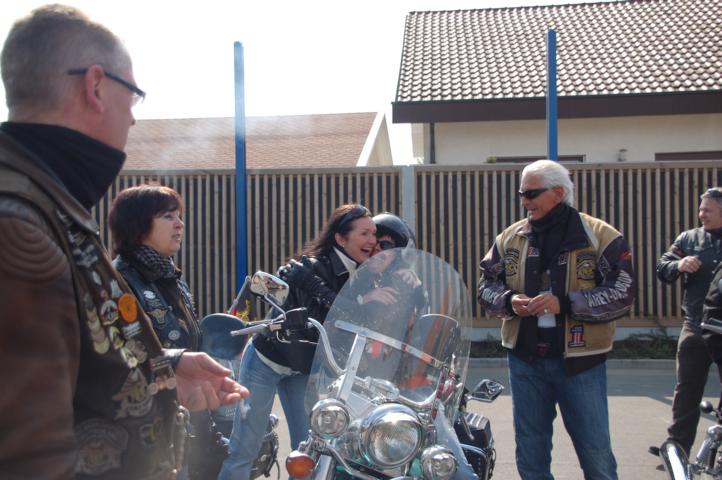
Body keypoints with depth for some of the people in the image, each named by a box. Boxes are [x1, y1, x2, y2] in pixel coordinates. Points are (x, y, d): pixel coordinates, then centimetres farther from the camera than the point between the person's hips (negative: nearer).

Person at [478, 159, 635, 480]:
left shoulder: (601, 236, -6)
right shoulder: (509, 238, 6)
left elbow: (622, 294, -11)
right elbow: (486, 287, 10)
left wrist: (564, 303, -22)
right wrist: (509, 301, -12)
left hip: (580, 361, -3)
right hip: (525, 360, 3)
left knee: (596, 454, 6)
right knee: (530, 454, 15)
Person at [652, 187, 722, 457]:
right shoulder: (688, 239, 6)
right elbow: (661, 270, 3)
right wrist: (678, 265, -18)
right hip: (696, 328, 1)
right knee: (687, 390, 5)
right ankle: (678, 444, 10)